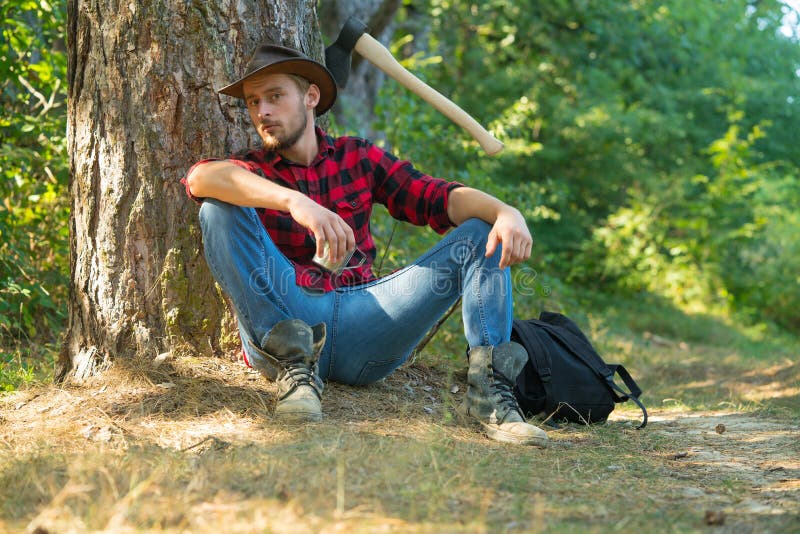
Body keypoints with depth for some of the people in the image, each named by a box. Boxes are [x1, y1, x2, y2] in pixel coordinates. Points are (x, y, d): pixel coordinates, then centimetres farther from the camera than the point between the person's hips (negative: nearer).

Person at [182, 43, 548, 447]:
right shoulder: (251, 171, 10)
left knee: (481, 234, -5)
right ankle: (293, 364, -25)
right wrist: (293, 201, -34)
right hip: (282, 320, -2)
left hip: (363, 324, 2)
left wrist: (505, 212, -18)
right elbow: (201, 178, -17)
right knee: (219, 207, -17)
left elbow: (437, 198, 4)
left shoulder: (358, 158, 18)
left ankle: (487, 388, -27)